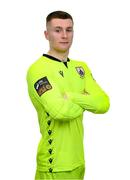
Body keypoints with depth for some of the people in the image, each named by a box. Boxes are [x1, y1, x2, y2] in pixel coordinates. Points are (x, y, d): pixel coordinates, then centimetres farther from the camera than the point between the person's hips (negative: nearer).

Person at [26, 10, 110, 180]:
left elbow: (104, 103, -2)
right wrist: (87, 102, -6)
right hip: (54, 166, -6)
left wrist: (69, 96, -15)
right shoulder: (38, 69, -12)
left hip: (78, 161, 7)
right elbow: (59, 110, -26)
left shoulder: (81, 67, 10)